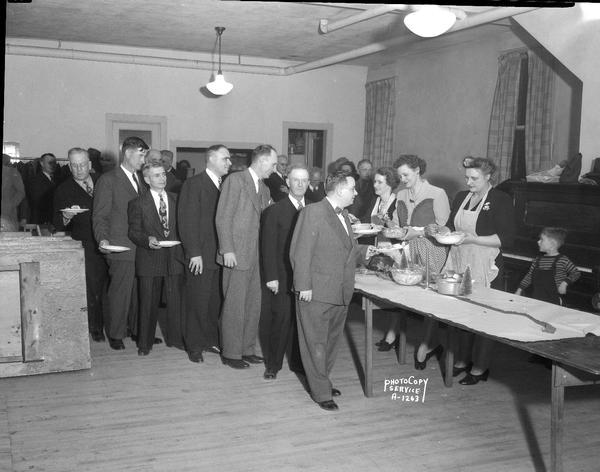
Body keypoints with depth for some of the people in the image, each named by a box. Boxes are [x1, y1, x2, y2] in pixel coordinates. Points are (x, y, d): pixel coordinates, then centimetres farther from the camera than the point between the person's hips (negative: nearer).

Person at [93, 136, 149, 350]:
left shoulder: (140, 180, 17)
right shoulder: (108, 180, -3)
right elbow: (100, 215, -5)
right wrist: (103, 239, -19)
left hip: (142, 246, 6)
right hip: (121, 247, -6)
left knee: (140, 291, 8)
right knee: (120, 292, -1)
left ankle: (138, 330, 20)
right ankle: (115, 334, 13)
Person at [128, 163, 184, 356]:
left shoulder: (176, 199, 11)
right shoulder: (138, 203, 1)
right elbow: (133, 231, -2)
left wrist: (180, 246, 2)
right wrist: (148, 240, -19)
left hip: (174, 257, 3)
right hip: (149, 259, -3)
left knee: (175, 300, 6)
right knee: (148, 302, 3)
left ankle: (175, 338, 20)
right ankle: (145, 343, 15)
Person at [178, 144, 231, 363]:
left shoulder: (225, 185, 13)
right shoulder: (193, 184, -6)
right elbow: (187, 221, -10)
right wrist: (194, 253, -15)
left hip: (221, 255, 6)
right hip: (201, 256, -6)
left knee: (216, 302, 9)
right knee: (198, 302, 3)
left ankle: (211, 340, 23)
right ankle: (194, 346, 15)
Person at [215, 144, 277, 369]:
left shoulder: (264, 189, 17)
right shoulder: (235, 180, -7)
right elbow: (223, 218, -11)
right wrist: (227, 250, -16)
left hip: (256, 256, 8)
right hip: (236, 255, -8)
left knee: (253, 305, 11)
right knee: (234, 306, -1)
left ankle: (247, 349, 23)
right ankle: (230, 353, 10)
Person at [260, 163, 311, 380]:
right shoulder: (275, 211, -2)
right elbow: (268, 247, -4)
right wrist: (271, 277, -10)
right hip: (283, 278, -3)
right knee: (280, 320, 0)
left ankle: (299, 362, 23)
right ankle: (273, 364, 16)